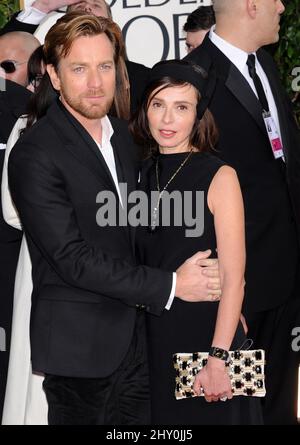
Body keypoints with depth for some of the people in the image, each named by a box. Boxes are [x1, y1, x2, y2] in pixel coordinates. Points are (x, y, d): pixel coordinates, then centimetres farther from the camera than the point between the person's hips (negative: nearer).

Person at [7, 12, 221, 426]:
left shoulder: (121, 134, 8)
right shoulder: (35, 155, -18)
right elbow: (73, 259, -22)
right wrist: (171, 286, -17)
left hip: (134, 332, 7)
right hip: (78, 344, -7)